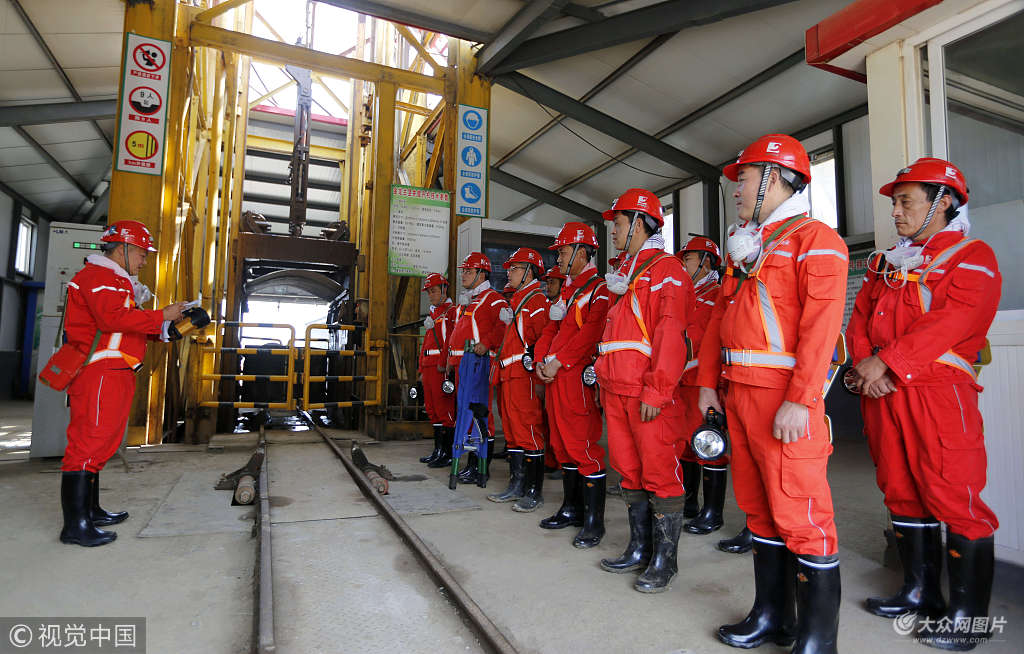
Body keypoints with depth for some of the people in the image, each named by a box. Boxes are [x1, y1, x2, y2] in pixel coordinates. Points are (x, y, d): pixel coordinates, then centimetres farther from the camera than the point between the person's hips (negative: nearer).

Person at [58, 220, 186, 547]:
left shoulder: (118, 281, 27)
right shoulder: (99, 275, -6)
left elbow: (128, 327, 23)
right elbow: (114, 319, -21)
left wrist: (166, 328, 11)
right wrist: (160, 316, -15)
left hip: (114, 374, 11)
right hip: (99, 373, -11)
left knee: (100, 443, 14)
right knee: (89, 442, -11)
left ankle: (90, 511, 22)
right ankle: (75, 525, -9)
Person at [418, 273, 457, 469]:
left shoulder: (452, 311, -4)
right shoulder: (431, 315, 23)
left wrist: (444, 363, -22)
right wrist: (422, 370, 21)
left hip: (442, 368, -9)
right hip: (428, 368, 9)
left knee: (444, 409, -7)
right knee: (432, 409, 12)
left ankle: (448, 454, -1)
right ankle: (438, 450, 21)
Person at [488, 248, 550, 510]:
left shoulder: (537, 300, -8)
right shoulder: (516, 300, 22)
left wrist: (532, 361, -20)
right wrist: (500, 366, 23)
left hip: (525, 375, -10)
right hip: (508, 375, 10)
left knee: (529, 431, -5)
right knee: (512, 431, 13)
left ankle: (534, 491, 4)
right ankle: (517, 486, 22)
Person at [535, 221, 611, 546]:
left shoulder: (599, 289, -7)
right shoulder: (566, 291, 22)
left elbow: (590, 333, -19)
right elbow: (550, 329, 20)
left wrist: (559, 362, -18)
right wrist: (542, 360, 5)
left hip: (578, 377, -9)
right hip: (554, 377, 9)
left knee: (583, 447, -6)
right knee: (562, 446, 14)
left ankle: (594, 521, 3)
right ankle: (571, 509, 26)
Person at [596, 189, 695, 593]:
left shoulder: (666, 269, -5)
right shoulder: (625, 274, 22)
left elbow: (671, 332, -16)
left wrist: (656, 390, -21)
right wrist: (605, 379, 18)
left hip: (649, 393, -9)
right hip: (616, 391, 9)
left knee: (660, 473, 0)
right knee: (629, 471, 14)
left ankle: (664, 561, 13)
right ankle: (639, 550, 27)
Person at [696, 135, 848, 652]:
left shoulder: (814, 239, -5)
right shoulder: (744, 249, 21)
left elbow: (822, 323, -16)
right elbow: (719, 318, 19)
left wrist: (799, 400, -23)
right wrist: (707, 382, 13)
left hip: (784, 397, -8)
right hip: (739, 394, 8)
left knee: (799, 512, -2)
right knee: (758, 506, 14)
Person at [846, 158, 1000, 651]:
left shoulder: (973, 257, -1)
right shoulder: (886, 263, 20)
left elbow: (953, 321, -15)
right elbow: (860, 316, 13)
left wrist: (886, 361, -20)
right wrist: (863, 362, -5)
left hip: (939, 392, -6)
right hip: (880, 391, 7)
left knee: (953, 497, -4)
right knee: (902, 493, 12)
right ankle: (920, 592, 26)